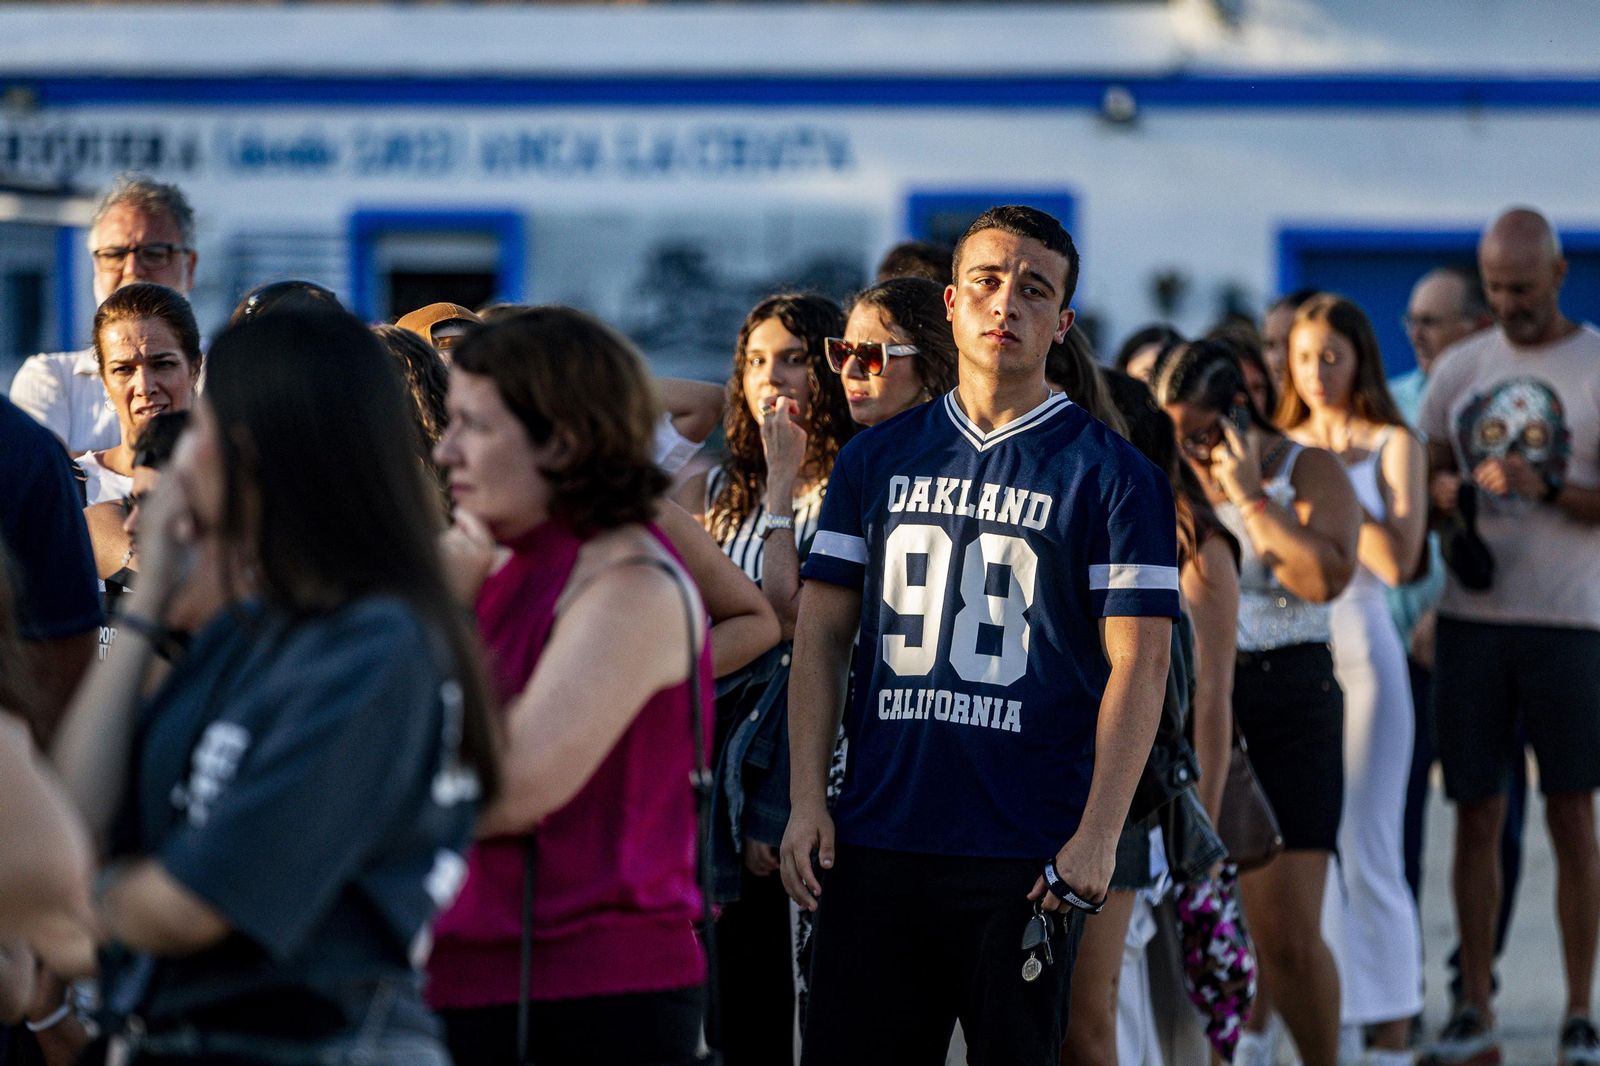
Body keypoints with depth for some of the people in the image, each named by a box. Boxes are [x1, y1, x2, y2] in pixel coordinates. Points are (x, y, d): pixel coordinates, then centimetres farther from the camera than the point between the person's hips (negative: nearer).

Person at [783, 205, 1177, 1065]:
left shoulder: (1111, 475, 0)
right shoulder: (878, 459, 12)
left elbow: (1138, 665, -5)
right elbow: (823, 637, 13)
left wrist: (1097, 836, -13)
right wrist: (806, 802, 3)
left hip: (1029, 861, -3)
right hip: (874, 847, 3)